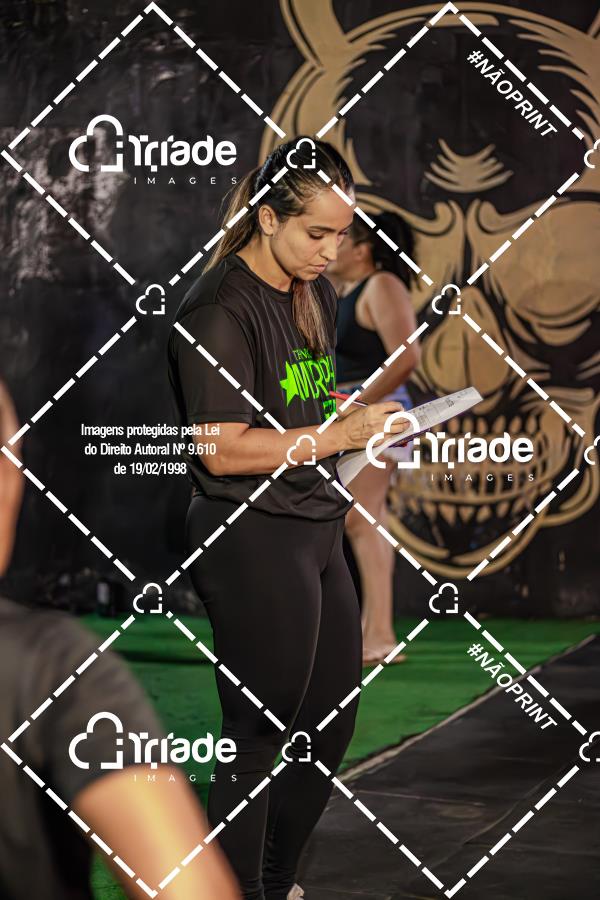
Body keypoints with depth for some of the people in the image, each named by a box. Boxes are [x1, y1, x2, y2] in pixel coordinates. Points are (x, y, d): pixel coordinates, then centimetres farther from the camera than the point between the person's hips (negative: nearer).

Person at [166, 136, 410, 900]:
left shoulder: (316, 293, 11)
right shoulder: (221, 310, -16)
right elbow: (222, 450, -21)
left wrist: (368, 414, 10)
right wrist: (342, 434, -21)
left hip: (315, 532, 9)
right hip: (252, 543, -9)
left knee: (332, 723, 17)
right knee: (257, 741, 0)